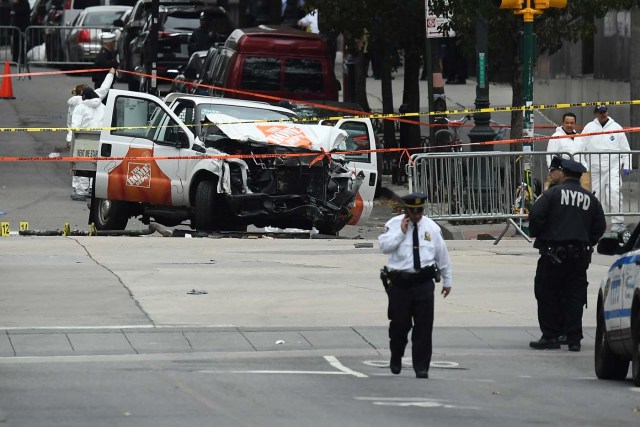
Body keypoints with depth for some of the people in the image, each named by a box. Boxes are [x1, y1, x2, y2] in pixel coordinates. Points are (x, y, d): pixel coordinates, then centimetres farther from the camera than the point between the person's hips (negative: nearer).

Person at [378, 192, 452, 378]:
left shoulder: (431, 227, 9)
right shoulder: (394, 224, 2)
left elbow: (442, 254, 15)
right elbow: (384, 246, -10)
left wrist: (447, 280, 18)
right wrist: (401, 232, -15)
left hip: (423, 283, 1)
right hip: (400, 283, -1)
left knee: (424, 326, -4)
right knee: (400, 323, 5)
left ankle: (421, 367, 1)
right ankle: (396, 360, 29)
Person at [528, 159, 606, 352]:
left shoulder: (553, 193, -5)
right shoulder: (590, 199, 8)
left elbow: (536, 215, -12)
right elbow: (600, 226, 9)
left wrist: (537, 235, 3)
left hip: (553, 254, -4)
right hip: (579, 255, 4)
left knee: (547, 295, 4)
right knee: (575, 296, 7)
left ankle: (550, 336, 3)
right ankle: (574, 338, 5)